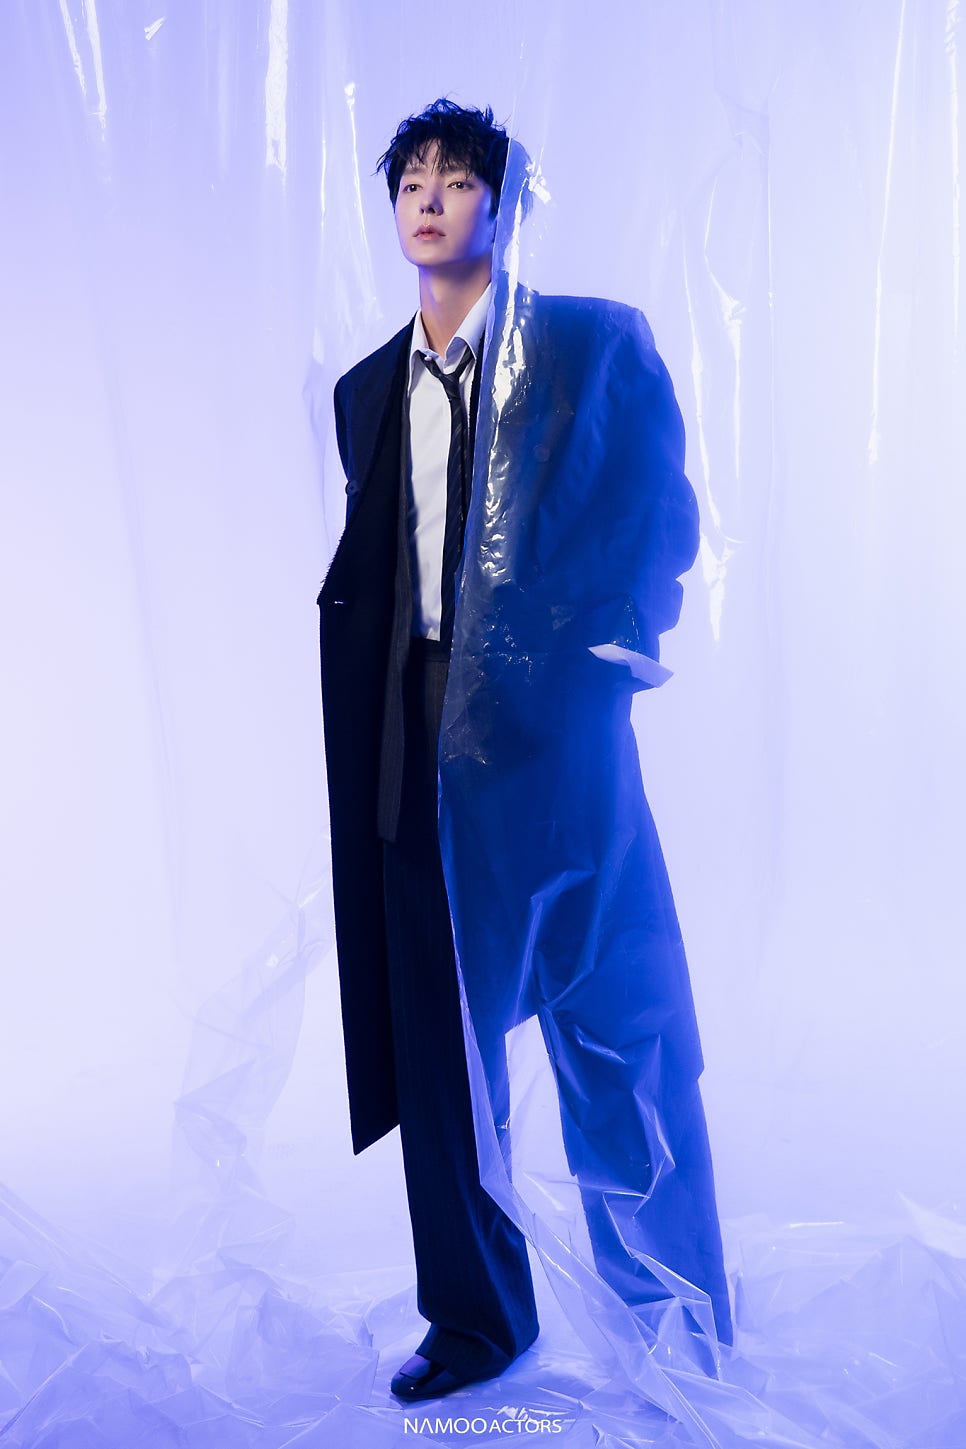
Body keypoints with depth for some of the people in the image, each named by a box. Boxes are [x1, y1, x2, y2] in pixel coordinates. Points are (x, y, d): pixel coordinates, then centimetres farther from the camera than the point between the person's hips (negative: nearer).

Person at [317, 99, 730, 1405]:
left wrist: (579, 658, -12)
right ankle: (477, 1319, 26)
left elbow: (661, 518, -1)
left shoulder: (600, 344, 3)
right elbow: (368, 573, 16)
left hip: (559, 737, -4)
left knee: (620, 1039, 5)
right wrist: (369, 743, 4)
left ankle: (676, 1326, 25)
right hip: (420, 753, 4)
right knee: (436, 1041, 9)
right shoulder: (369, 389, 16)